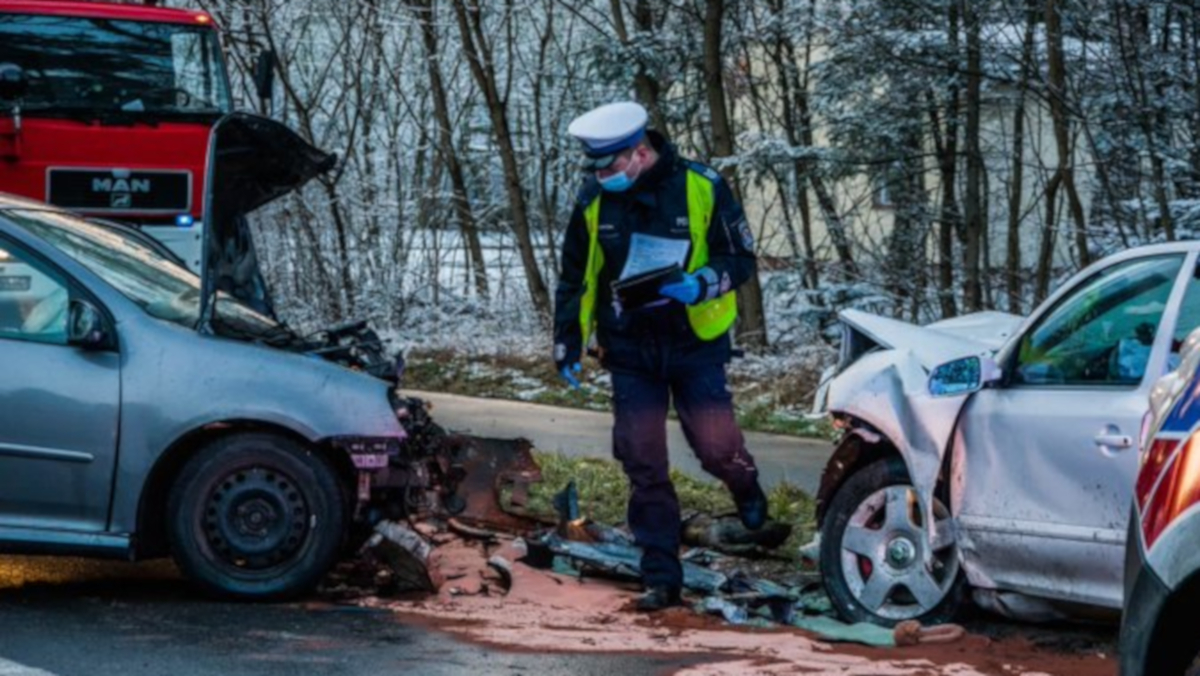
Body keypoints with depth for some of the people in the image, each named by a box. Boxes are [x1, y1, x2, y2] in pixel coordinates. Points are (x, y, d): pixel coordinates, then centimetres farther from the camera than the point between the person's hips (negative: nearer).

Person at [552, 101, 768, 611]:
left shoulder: (702, 189, -11)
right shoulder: (594, 201, -1)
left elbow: (740, 259, -4)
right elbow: (575, 278, 10)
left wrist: (701, 284, -23)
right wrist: (567, 344, 7)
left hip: (695, 344, -2)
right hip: (630, 350, 2)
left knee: (715, 447, -5)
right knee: (644, 466, -1)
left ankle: (746, 488, 33)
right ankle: (661, 576, 6)